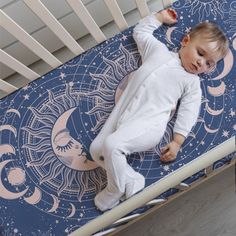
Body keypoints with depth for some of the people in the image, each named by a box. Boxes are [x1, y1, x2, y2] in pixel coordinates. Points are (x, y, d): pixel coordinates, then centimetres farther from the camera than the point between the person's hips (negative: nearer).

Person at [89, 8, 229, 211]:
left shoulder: (191, 82, 9)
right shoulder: (159, 49, 19)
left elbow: (188, 112, 1)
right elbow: (141, 31, 33)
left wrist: (177, 142, -8)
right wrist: (160, 16, 34)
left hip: (148, 124, -6)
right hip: (122, 114, 6)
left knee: (112, 144, -27)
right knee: (96, 149, -2)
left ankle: (115, 192, -5)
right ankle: (131, 181, 4)